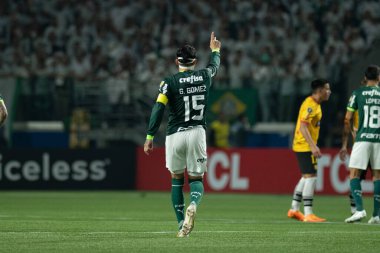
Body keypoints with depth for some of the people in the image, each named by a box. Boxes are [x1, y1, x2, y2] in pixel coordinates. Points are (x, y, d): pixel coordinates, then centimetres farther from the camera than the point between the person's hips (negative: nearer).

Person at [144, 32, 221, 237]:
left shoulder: (170, 82, -5)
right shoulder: (204, 77, 4)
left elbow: (158, 110, -12)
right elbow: (214, 65, 28)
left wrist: (149, 137, -9)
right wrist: (215, 50, 50)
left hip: (175, 134, -1)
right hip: (197, 132, 1)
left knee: (176, 178, 14)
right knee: (196, 178, 9)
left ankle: (182, 225, 9)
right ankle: (193, 205, -26)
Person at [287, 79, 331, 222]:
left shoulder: (315, 104, 14)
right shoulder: (310, 105, -17)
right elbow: (303, 127, -24)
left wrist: (313, 146, 23)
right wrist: (313, 146, -30)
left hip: (305, 146, 11)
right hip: (305, 146, -11)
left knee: (306, 177, 17)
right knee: (311, 177, -12)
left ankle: (294, 210, 25)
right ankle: (308, 214, -13)